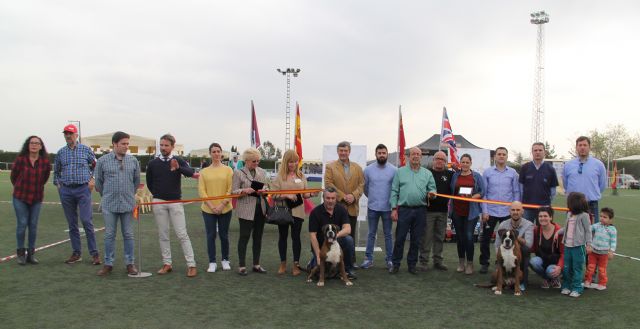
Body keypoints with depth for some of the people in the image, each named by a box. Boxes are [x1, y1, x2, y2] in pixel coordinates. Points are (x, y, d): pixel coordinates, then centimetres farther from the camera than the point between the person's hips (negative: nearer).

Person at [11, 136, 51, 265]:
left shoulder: (45, 161, -6)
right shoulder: (20, 159, -10)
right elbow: (13, 175, 6)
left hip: (37, 198, 2)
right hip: (20, 197, -2)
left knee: (33, 225, 6)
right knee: (22, 224, 0)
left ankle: (31, 253, 16)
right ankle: (21, 253, 14)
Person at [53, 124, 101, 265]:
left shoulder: (86, 150, 3)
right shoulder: (61, 152, 11)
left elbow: (96, 165, 10)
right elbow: (56, 171, 23)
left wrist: (93, 179, -2)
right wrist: (57, 184, 12)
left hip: (83, 189, -3)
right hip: (66, 191, 4)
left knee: (87, 221, -10)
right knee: (72, 224, 7)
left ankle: (94, 253, -5)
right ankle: (76, 253, 15)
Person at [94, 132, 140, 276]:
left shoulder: (133, 161, 3)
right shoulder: (103, 161, -1)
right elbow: (98, 181, 9)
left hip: (128, 204, 1)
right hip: (109, 205, -1)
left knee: (128, 235, 7)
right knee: (109, 235, 7)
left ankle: (130, 263, 16)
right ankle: (108, 264, 17)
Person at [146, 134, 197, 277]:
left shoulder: (179, 161, -2)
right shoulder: (153, 163, 4)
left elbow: (190, 172, -23)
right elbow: (149, 183, 15)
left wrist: (178, 168, -40)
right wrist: (158, 194, 11)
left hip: (175, 202, -2)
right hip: (158, 203, 2)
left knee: (182, 234, -4)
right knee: (163, 234, 8)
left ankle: (191, 265, -3)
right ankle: (167, 264, 17)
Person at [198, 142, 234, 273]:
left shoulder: (228, 170, 1)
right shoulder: (204, 172, 4)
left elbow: (230, 190, -3)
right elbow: (201, 191, -1)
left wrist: (222, 205, -12)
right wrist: (211, 206, -11)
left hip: (225, 209, 0)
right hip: (208, 209, 1)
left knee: (224, 235, 8)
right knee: (211, 236, 4)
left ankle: (225, 260, 24)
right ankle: (212, 262, 14)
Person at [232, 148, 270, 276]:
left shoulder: (261, 172, 10)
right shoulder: (238, 173, -4)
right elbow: (234, 192, -5)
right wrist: (244, 191, -24)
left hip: (260, 208, 5)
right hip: (246, 209, -5)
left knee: (258, 237, 11)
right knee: (244, 236, 0)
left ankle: (256, 264, 21)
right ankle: (241, 266, 11)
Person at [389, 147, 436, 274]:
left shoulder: (427, 173, 9)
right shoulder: (400, 172, 5)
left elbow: (432, 188, 9)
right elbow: (394, 191, 2)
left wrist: (431, 193, -16)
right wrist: (394, 208, -4)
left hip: (420, 210, 2)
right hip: (404, 209, -2)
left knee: (416, 240, 9)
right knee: (399, 238, 1)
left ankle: (412, 264, 21)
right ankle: (396, 264, 12)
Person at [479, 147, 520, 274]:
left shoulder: (513, 173, 2)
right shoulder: (487, 172, 1)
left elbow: (516, 193, 4)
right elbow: (483, 193, 1)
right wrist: (484, 211, -4)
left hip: (507, 212, 0)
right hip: (490, 212, 0)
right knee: (485, 239, 5)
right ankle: (484, 263, 17)